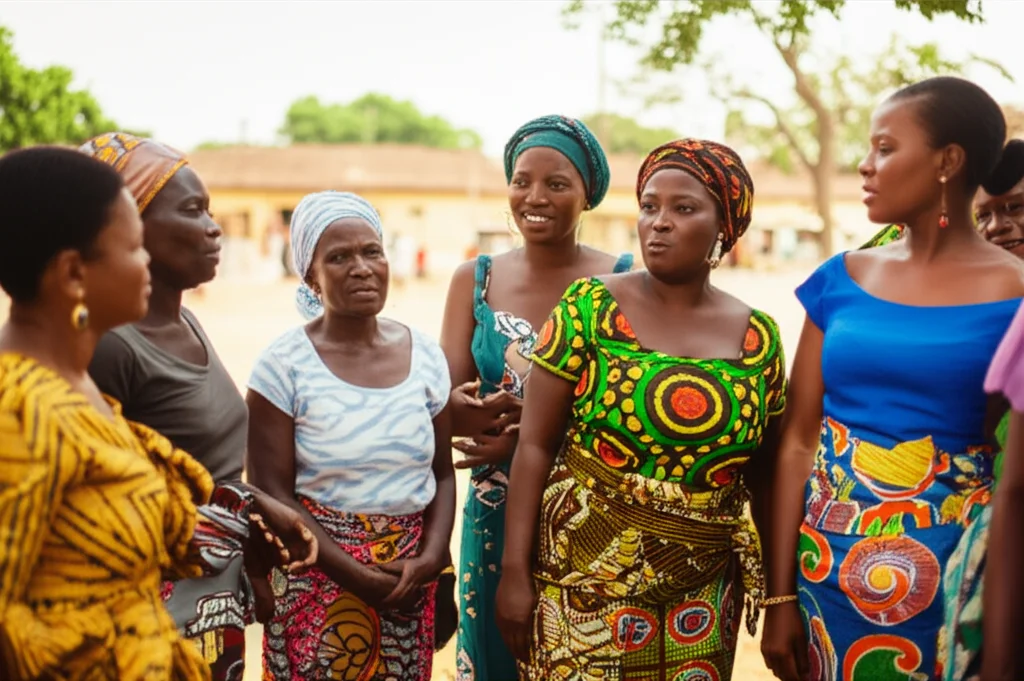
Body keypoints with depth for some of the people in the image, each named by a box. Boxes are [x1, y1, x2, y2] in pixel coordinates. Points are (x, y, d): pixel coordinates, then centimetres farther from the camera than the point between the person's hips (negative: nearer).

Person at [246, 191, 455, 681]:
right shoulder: (284, 365, -9)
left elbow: (443, 473, 6)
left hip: (410, 579, 3)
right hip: (318, 578, -3)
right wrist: (357, 576, -16)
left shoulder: (425, 355, 2)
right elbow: (271, 492, -11)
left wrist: (432, 556, -10)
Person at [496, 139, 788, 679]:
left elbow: (765, 479, 8)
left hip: (701, 599, 2)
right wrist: (515, 570, -11)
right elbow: (535, 446, -7)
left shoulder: (758, 338, 0)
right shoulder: (590, 307, -6)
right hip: (585, 582, -2)